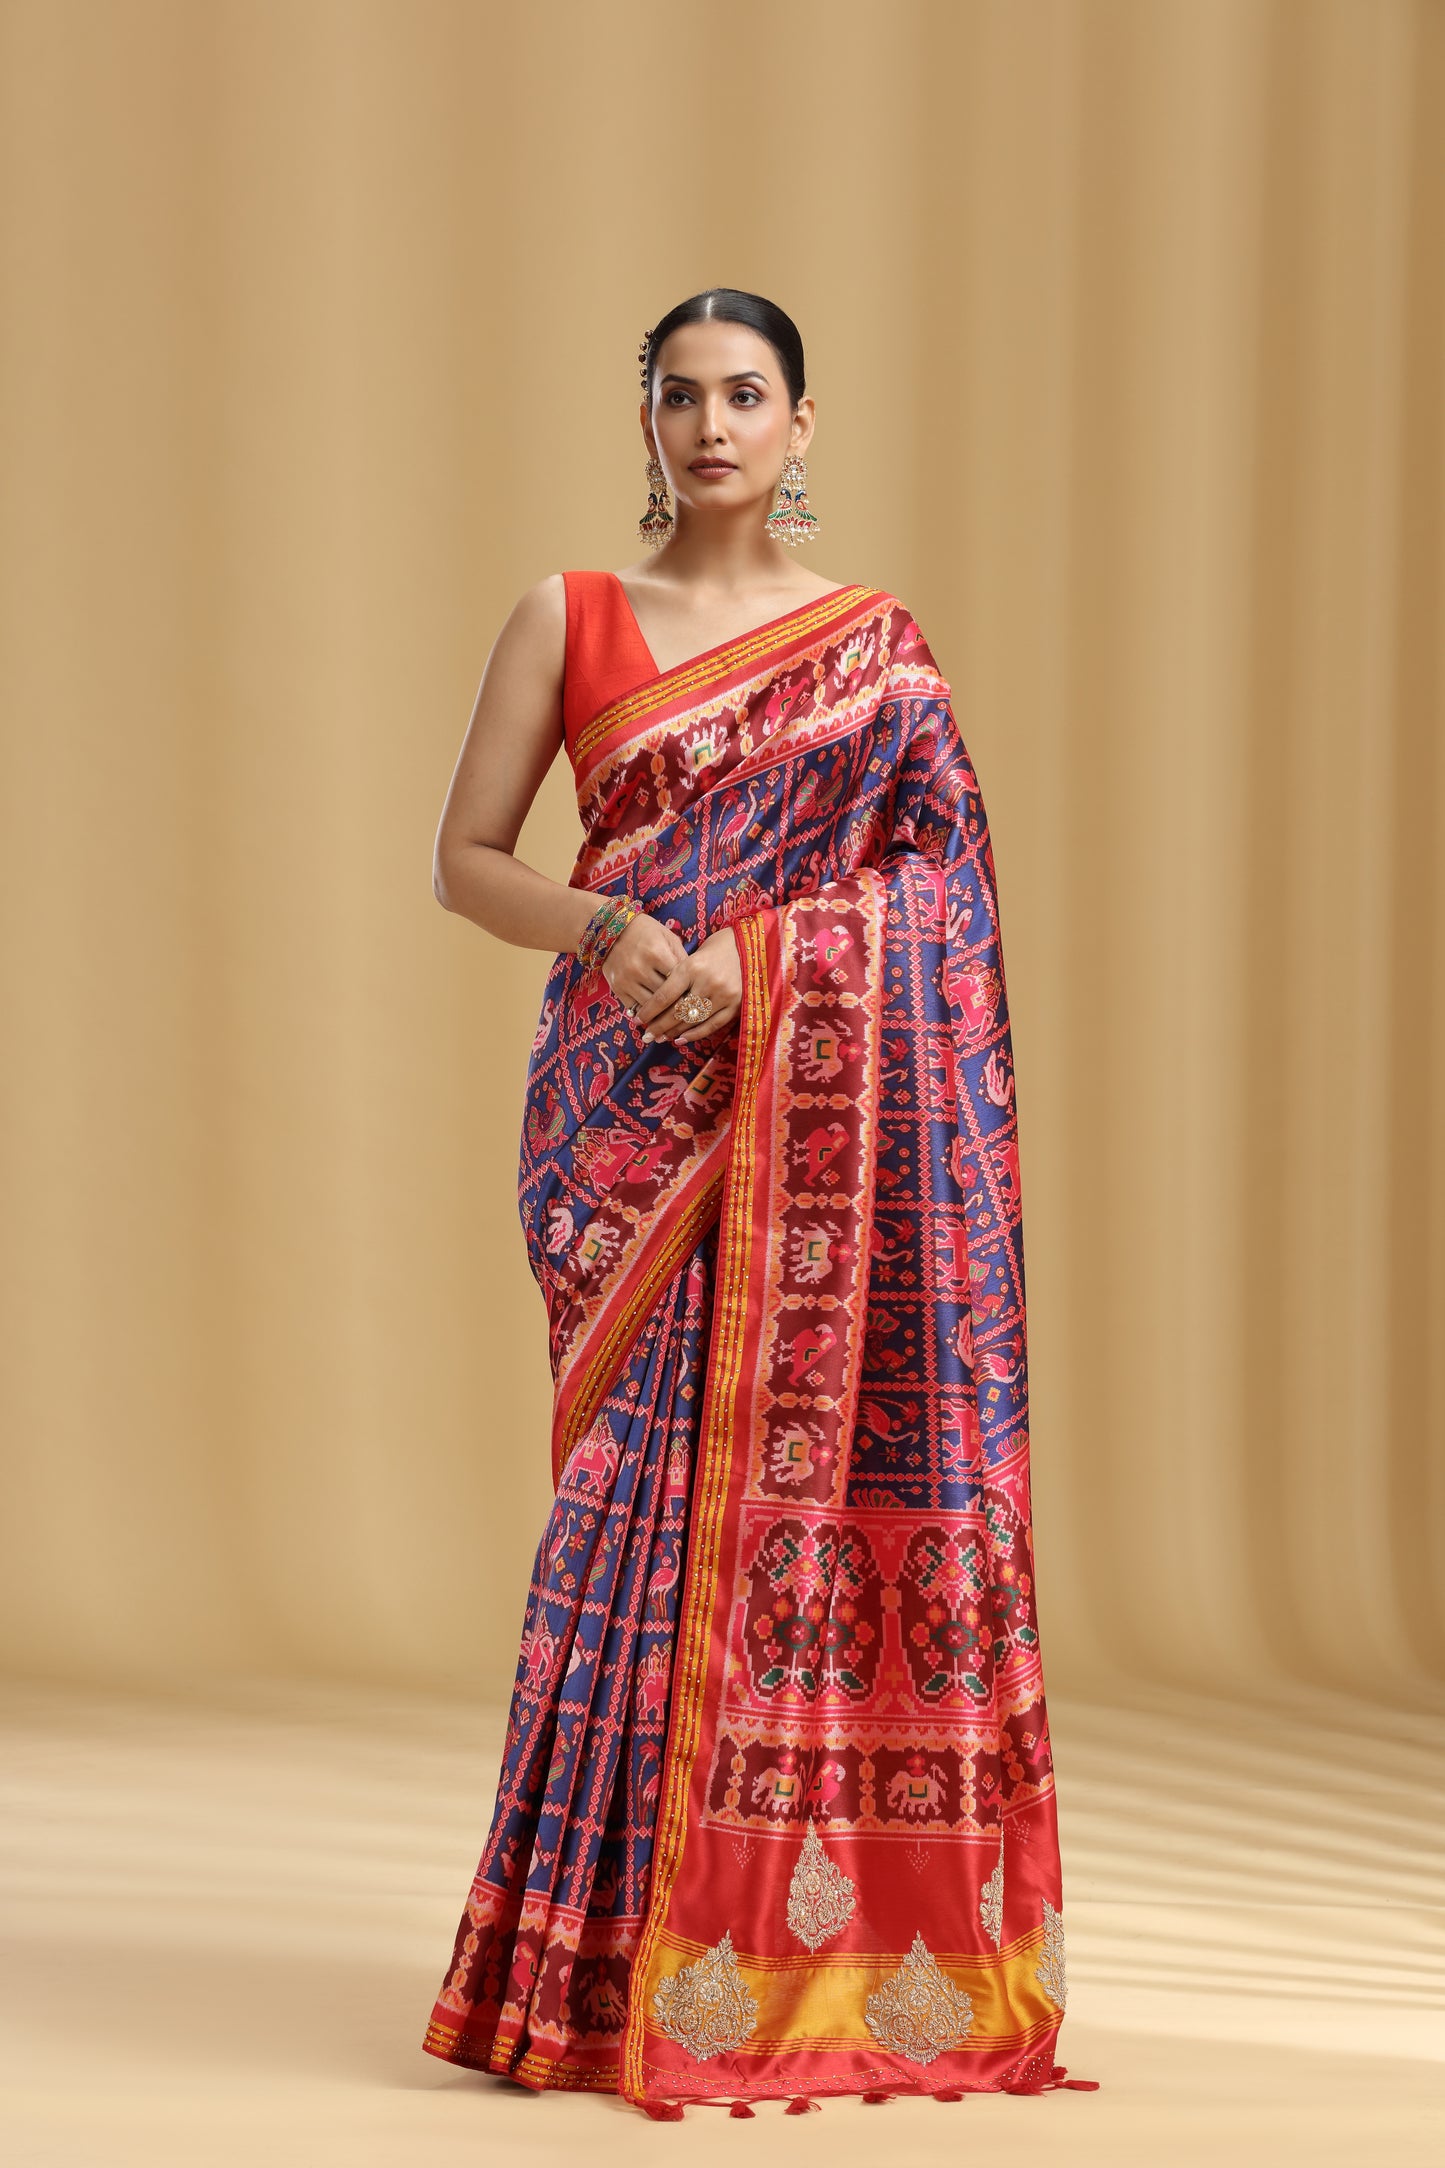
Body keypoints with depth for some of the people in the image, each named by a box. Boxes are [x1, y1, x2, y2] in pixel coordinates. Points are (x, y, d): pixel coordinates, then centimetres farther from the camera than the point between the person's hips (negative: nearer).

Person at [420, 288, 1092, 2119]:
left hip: (816, 1103, 1)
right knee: (660, 1460, -6)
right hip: (629, 1096, 0)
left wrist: (754, 953, -13)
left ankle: (818, 1931, 1)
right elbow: (464, 859, 6)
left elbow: (933, 873, 2)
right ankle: (636, 1936, 1)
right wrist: (601, 928, -12)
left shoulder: (878, 646, 11)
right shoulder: (565, 619, 9)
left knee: (809, 1452, -5)